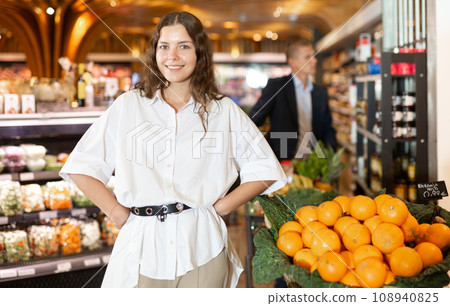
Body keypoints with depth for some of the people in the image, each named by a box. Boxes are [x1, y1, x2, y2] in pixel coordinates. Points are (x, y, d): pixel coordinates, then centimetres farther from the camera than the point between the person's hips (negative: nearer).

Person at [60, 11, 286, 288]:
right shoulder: (128, 106, 8)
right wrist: (116, 212, 1)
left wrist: (221, 207, 2)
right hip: (142, 246, 0)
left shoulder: (225, 112, 8)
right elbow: (81, 167, 9)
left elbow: (265, 171, 11)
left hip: (201, 247, 0)